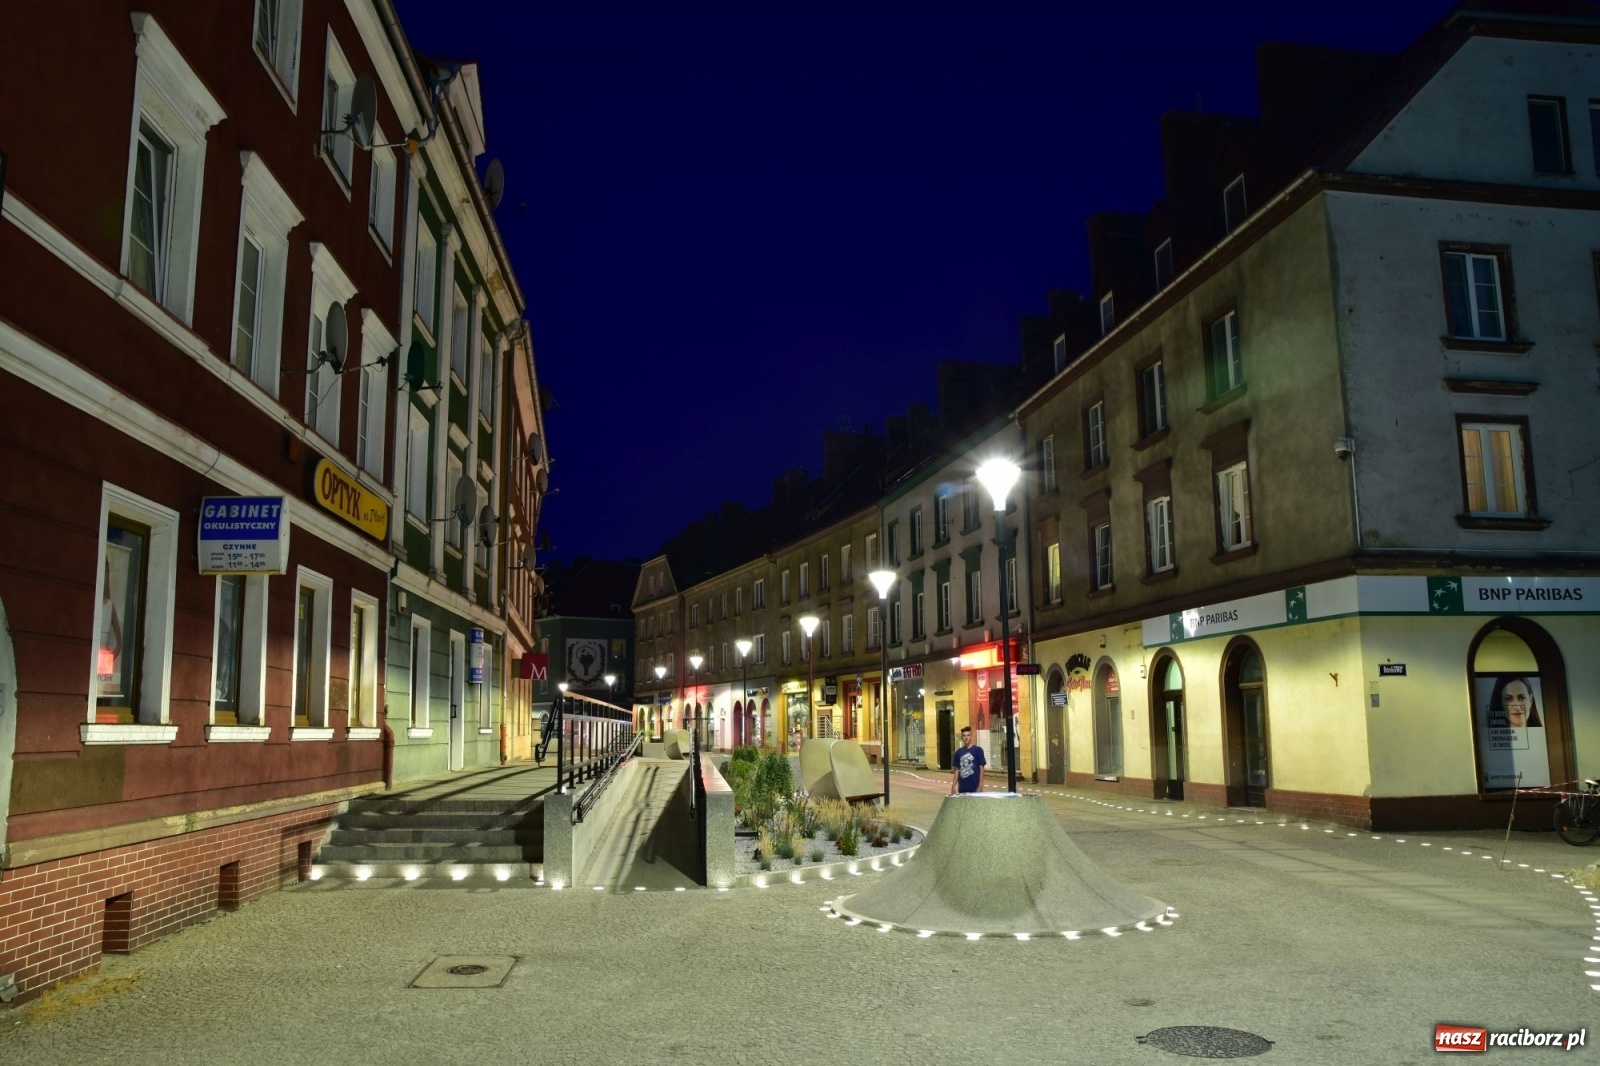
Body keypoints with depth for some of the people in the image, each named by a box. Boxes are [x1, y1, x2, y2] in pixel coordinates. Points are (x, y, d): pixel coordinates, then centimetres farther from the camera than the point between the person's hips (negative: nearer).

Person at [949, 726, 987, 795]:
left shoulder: (978, 750, -2)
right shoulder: (959, 752, 9)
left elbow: (981, 768, -4)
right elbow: (957, 770, 12)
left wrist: (980, 786, -11)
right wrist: (953, 786, 7)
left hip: (975, 788, -4)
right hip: (962, 788, 4)